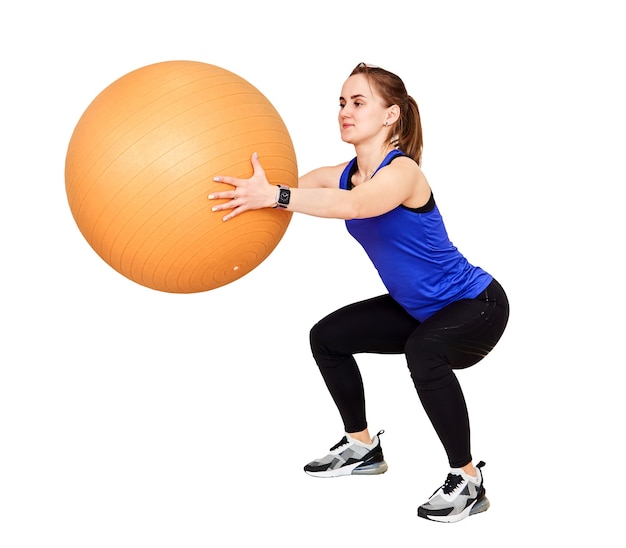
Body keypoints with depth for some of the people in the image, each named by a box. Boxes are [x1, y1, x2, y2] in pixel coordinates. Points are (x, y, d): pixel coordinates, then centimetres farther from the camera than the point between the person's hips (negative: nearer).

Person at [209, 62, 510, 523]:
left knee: (424, 351, -38)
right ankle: (362, 448, 26)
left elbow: (352, 205, -46)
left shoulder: (402, 171, -26)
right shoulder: (342, 175, -2)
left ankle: (468, 481, -19)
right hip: (418, 308, 9)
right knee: (328, 336, 10)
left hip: (477, 307, -8)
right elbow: (282, 186, -12)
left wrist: (273, 196, -55)